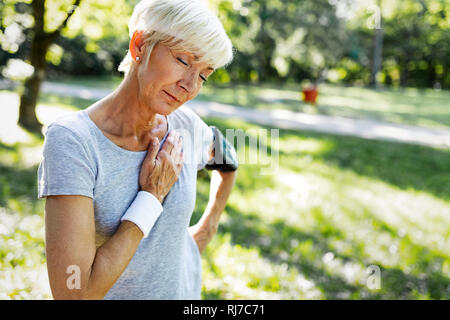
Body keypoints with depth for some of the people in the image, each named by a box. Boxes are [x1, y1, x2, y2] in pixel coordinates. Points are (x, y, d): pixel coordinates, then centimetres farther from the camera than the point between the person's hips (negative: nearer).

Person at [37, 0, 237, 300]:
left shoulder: (185, 125, -11)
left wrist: (208, 228, 5)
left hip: (186, 288, 4)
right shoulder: (70, 140, -25)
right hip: (115, 294, -4)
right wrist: (151, 197, -25)